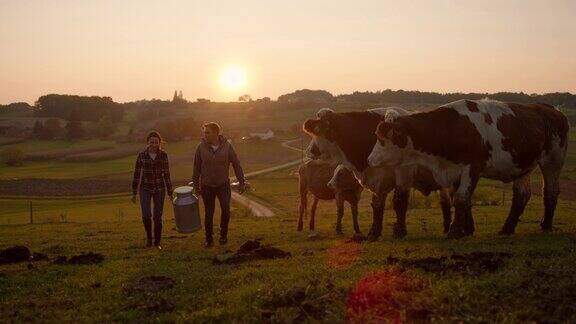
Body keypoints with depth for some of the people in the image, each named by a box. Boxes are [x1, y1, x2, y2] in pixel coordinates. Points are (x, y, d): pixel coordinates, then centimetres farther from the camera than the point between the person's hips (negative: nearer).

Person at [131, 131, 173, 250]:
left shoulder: (163, 155, -4)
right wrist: (134, 193, 0)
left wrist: (170, 193, 2)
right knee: (146, 215, -17)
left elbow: (166, 174, 1)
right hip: (145, 188, -1)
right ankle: (149, 236, 10)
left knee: (158, 217, 2)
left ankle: (157, 243, 18)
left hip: (159, 189, 1)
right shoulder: (141, 155, -5)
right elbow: (137, 174, 0)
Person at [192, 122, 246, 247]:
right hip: (207, 186, 1)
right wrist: (196, 186, 5)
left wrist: (242, 182, 0)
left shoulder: (227, 146, -9)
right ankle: (209, 239, 22)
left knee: (225, 208, -19)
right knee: (209, 213, 6)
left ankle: (223, 233, 4)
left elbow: (236, 164, 0)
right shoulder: (201, 147, -8)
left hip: (223, 184, -1)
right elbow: (196, 167, 2)